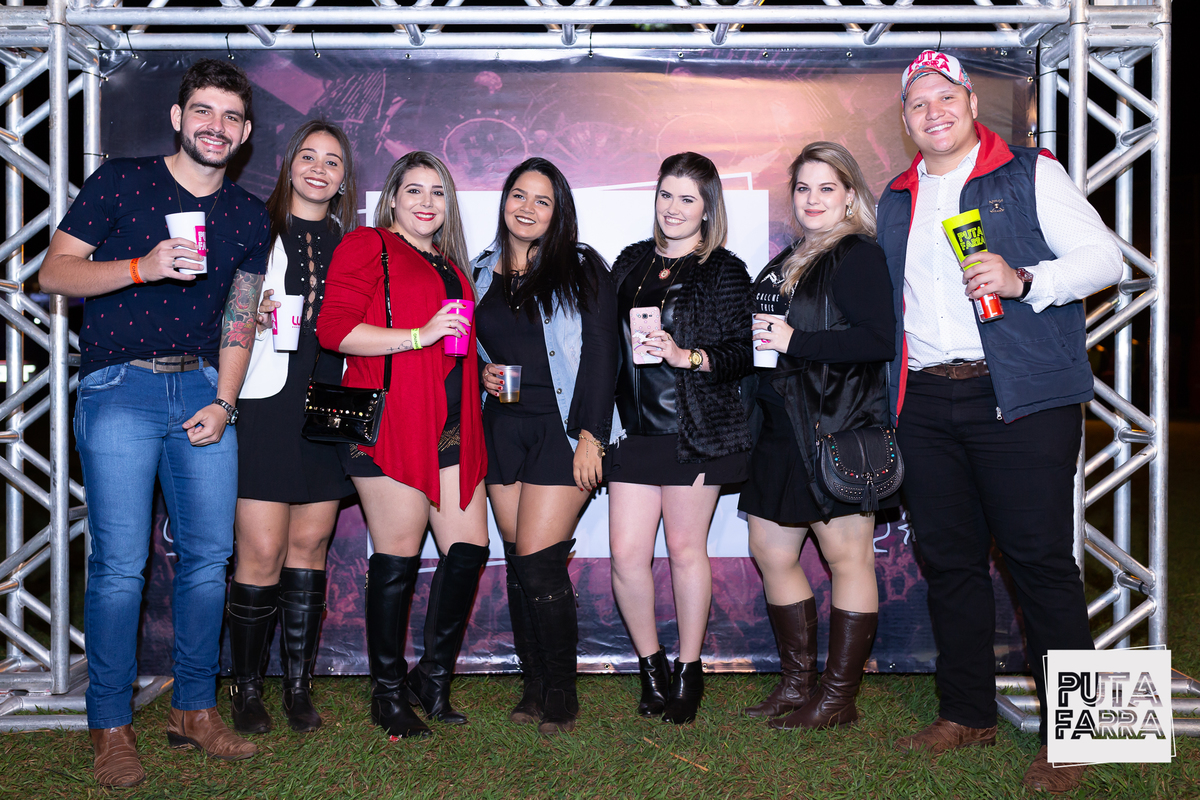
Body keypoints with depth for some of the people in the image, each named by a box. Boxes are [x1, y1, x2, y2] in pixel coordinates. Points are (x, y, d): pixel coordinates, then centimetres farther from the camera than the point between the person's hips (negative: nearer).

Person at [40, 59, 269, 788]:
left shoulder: (248, 215, 12)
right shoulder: (120, 181, 1)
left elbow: (239, 318, 11)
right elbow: (55, 271, -4)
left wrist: (222, 402, -1)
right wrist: (144, 267, -19)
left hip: (203, 390, 4)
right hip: (121, 387, -4)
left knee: (209, 555, 4)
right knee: (120, 562, -5)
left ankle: (195, 708, 18)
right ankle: (111, 726, 8)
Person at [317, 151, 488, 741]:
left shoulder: (451, 266, 25)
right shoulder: (368, 247, 2)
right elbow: (333, 328, -11)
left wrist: (484, 371, 18)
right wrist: (420, 334, -15)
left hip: (453, 428, 7)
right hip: (391, 425, -7)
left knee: (470, 549, 1)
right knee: (397, 559, -4)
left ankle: (432, 678, 18)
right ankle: (388, 693, 12)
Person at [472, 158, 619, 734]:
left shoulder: (581, 269, 1)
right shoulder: (482, 272, 13)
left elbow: (601, 356, -5)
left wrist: (590, 436, -12)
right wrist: (482, 375, 2)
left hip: (562, 427, -5)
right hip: (502, 427, 5)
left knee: (538, 558, -10)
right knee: (518, 558, 4)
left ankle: (560, 695, 4)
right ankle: (533, 686, 15)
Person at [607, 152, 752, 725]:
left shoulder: (725, 271, 0)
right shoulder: (631, 263, 14)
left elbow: (742, 354, -6)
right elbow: (609, 341, 17)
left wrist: (687, 357, -22)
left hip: (696, 430, -3)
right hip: (636, 426, 4)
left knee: (686, 549, 4)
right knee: (626, 552, -2)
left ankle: (688, 672, 20)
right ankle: (650, 667, 17)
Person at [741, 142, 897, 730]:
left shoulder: (858, 256, -7)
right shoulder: (787, 262, 19)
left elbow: (882, 339, -18)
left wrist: (794, 341, -17)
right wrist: (755, 336, 6)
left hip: (839, 428, -9)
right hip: (784, 428, 9)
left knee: (847, 555, -1)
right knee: (770, 551, 10)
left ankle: (839, 698, 7)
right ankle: (797, 683, 22)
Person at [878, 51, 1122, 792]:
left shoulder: (1030, 174, 3)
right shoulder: (898, 201, 18)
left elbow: (1104, 257, -3)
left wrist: (1023, 280, -20)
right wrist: (887, 407, 18)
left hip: (1021, 398, -5)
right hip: (927, 403, 5)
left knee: (1041, 559, -5)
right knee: (948, 559, 9)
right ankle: (968, 713, 23)